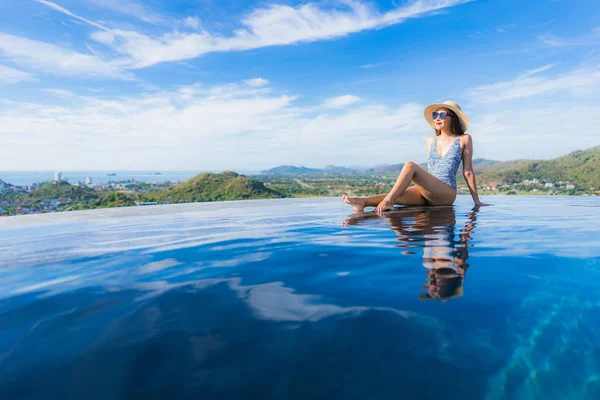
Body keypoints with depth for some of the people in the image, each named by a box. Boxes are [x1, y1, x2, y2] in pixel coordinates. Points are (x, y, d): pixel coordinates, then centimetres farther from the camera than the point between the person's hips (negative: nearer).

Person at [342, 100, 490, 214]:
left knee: (410, 166, -28)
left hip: (447, 193, -5)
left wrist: (477, 202, 6)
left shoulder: (464, 140, 5)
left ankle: (388, 201, -40)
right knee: (395, 196, -27)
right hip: (426, 193, 5)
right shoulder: (430, 140, 18)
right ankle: (363, 202, -49)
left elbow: (467, 172, 6)